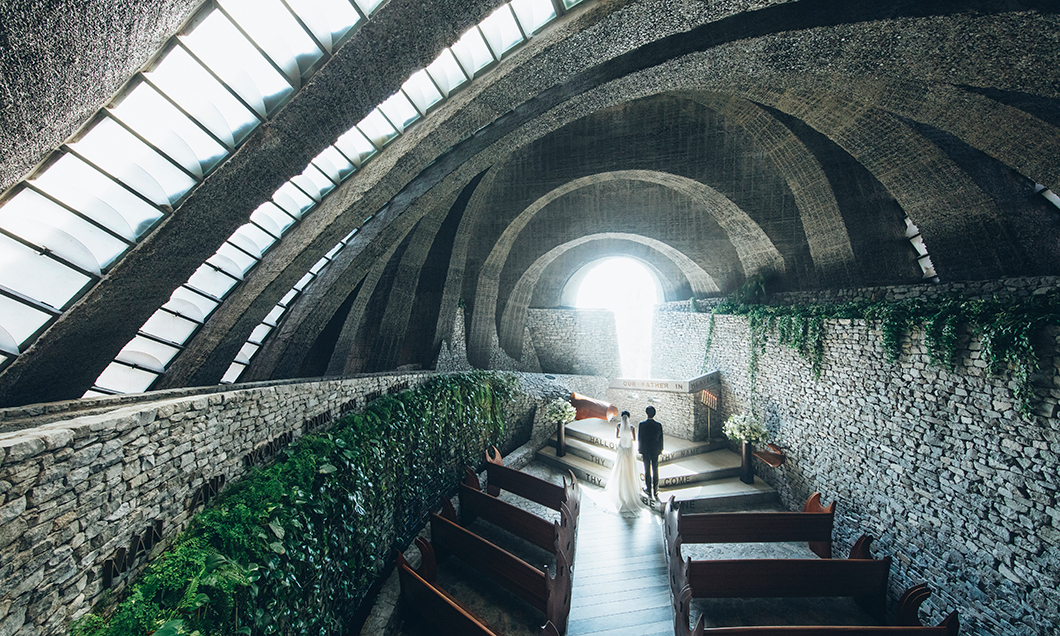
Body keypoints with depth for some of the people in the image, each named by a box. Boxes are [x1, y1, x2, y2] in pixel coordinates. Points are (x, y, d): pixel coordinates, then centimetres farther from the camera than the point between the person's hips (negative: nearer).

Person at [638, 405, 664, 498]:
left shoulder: (642, 425, -17)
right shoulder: (658, 425, -13)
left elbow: (640, 439, -10)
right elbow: (661, 439, -5)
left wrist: (640, 451, 3)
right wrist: (660, 450, 11)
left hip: (645, 451, -1)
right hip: (655, 451, 1)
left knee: (647, 471, 13)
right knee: (655, 471, 14)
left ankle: (649, 490, 24)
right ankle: (655, 491, 23)